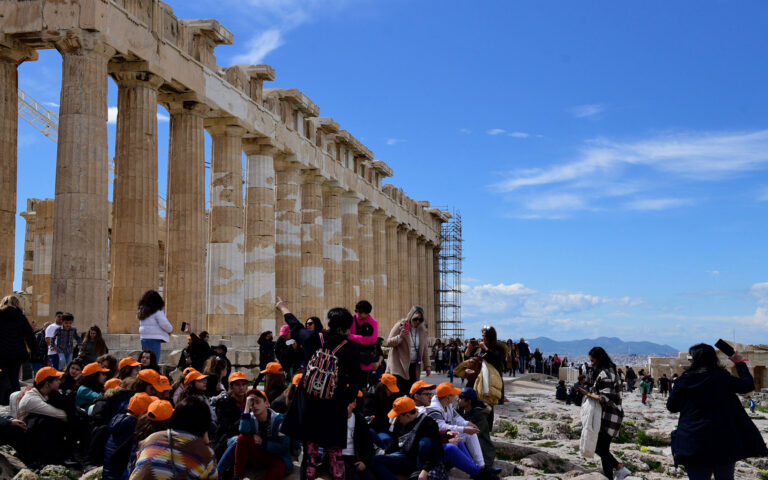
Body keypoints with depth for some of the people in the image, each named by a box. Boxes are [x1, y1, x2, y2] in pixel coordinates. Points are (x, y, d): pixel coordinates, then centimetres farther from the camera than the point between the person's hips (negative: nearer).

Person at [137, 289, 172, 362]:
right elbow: (164, 324, -14)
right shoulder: (157, 312, -9)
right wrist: (170, 329, 5)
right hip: (154, 339, -7)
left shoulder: (142, 312, 15)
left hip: (143, 338, 7)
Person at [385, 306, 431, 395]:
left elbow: (425, 349, 16)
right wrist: (400, 337, -22)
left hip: (414, 367, 4)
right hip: (399, 366, -4)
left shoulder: (422, 330, 10)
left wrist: (427, 365, 11)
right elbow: (388, 342, -5)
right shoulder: (400, 326, -3)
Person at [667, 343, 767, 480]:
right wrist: (740, 363, 20)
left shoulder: (683, 380, -4)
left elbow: (671, 406, 4)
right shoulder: (722, 378, -5)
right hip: (723, 442, 0)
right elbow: (748, 384, 9)